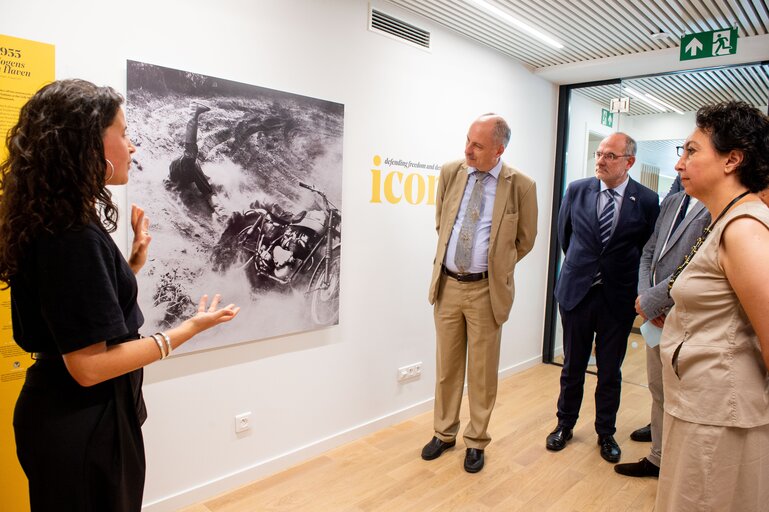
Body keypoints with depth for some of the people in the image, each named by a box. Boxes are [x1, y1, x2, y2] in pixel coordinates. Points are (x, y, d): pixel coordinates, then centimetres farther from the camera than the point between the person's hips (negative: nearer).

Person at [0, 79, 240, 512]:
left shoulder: (62, 225, 5)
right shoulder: (73, 236, -26)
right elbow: (89, 364, -26)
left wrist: (135, 261, 2)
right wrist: (191, 328, -21)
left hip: (77, 415, 9)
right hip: (81, 427, -9)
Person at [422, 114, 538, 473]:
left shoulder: (521, 186, -8)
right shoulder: (450, 173, 0)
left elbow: (525, 240, 5)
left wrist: (495, 266, 7)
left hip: (485, 290, -3)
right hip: (447, 284, 3)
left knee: (482, 370, 9)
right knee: (447, 366, 15)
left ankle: (476, 441, 28)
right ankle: (444, 433, 33)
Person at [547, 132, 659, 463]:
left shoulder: (647, 201, -7)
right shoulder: (577, 190, -2)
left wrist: (621, 275, 5)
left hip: (618, 298, -1)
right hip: (576, 292, 1)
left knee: (610, 372, 13)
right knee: (572, 367, 14)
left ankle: (606, 433, 33)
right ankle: (565, 425, 33)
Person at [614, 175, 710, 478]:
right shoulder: (672, 201, 11)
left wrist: (651, 301, -15)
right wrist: (644, 296, -2)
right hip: (656, 318, 8)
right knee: (658, 392, 20)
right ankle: (658, 458, 39)